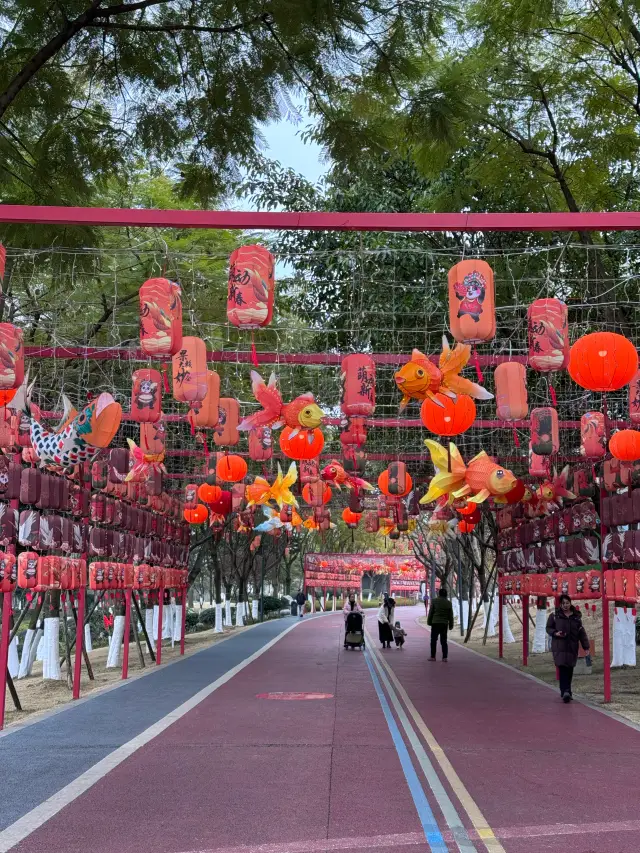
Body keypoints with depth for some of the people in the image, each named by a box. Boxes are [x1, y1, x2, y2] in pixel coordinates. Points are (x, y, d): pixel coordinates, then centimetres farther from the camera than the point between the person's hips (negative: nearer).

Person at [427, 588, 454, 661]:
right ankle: (444, 657, 2)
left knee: (434, 640, 6)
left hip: (435, 623, -3)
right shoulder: (448, 603, 4)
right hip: (444, 624, 3)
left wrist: (429, 622, 6)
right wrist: (451, 625, 15)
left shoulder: (434, 601, -4)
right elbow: (451, 616, 8)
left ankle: (433, 656, 8)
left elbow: (431, 612, -3)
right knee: (444, 641, 7)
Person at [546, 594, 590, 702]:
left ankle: (565, 691, 21)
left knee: (569, 669, 7)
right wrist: (555, 633, -13)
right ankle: (565, 692, -19)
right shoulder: (554, 615, 2)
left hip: (572, 647, 3)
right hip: (559, 647, -3)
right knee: (562, 668, -14)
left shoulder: (576, 617, 9)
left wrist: (586, 647, 3)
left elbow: (582, 632, 9)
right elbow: (548, 628, 8)